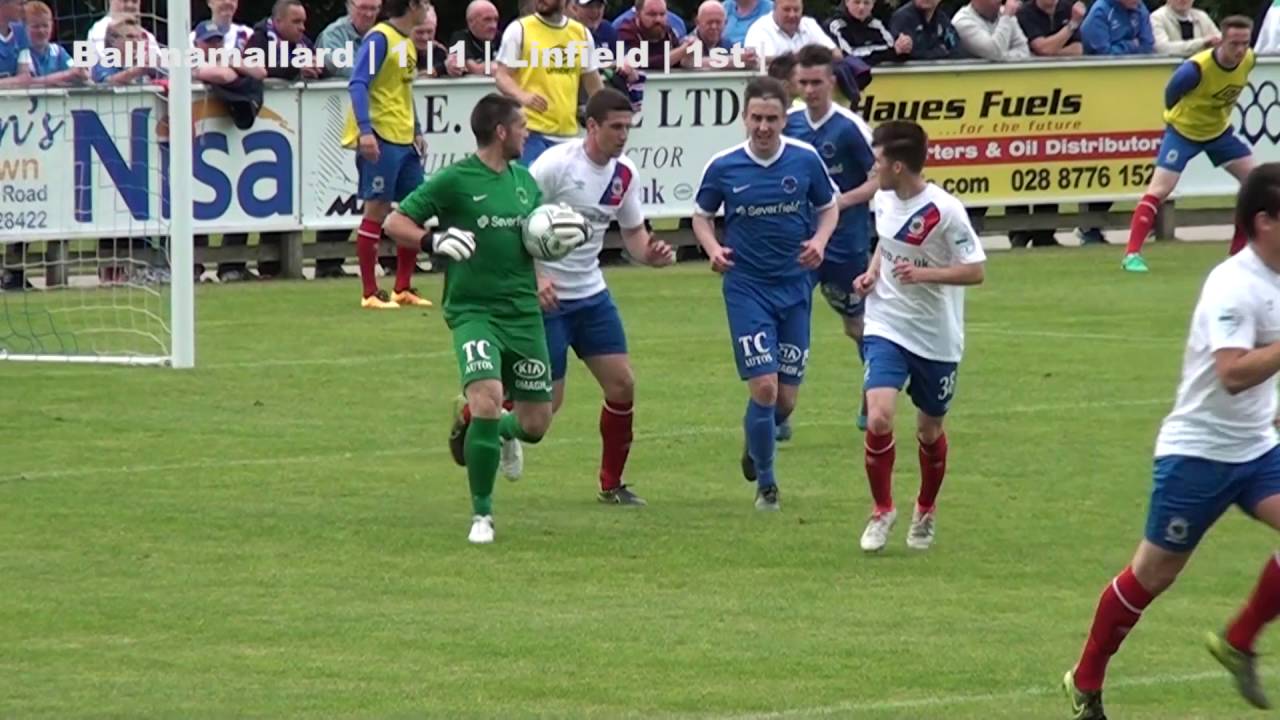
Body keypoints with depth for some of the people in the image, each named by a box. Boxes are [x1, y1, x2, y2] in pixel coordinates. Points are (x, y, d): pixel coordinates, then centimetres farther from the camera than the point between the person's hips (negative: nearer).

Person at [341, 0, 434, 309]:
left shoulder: (406, 41, 15)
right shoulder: (380, 38, -12)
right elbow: (358, 84, -19)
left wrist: (416, 132, 23)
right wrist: (365, 130, -27)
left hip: (404, 139, 9)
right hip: (380, 138, -9)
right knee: (377, 208, -5)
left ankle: (402, 289, 18)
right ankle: (370, 293, 0)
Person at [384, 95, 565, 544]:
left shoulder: (523, 179, 11)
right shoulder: (455, 180, -8)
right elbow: (395, 223, -5)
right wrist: (434, 241, -23)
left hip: (524, 312, 6)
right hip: (473, 310, -5)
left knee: (536, 423, 5)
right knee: (487, 398, -25)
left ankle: (504, 432, 45)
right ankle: (481, 515, -9)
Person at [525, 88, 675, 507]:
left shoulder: (625, 174, 2)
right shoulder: (556, 164, -17)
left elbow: (633, 232, 15)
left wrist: (651, 254, -8)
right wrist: (534, 277, -23)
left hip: (591, 293, 6)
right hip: (547, 297, -6)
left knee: (622, 385, 0)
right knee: (546, 401, -4)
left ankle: (612, 484, 14)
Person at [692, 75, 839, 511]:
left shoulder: (806, 160, -4)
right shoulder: (723, 167, -7)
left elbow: (829, 207, 11)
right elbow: (701, 214, 9)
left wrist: (819, 241, -9)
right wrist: (713, 249, -10)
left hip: (795, 287, 2)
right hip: (746, 290, -2)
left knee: (785, 398, 4)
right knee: (764, 386, -13)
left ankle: (757, 445, 38)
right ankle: (765, 484, 3)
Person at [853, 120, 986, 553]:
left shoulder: (944, 212, -19)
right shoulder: (885, 200, -1)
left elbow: (975, 271, -16)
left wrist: (923, 273, -28)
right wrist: (872, 272, 1)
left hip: (937, 338, -3)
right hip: (887, 328, 3)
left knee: (929, 430, 13)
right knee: (879, 418, -16)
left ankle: (926, 512, 39)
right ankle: (882, 511, 4)